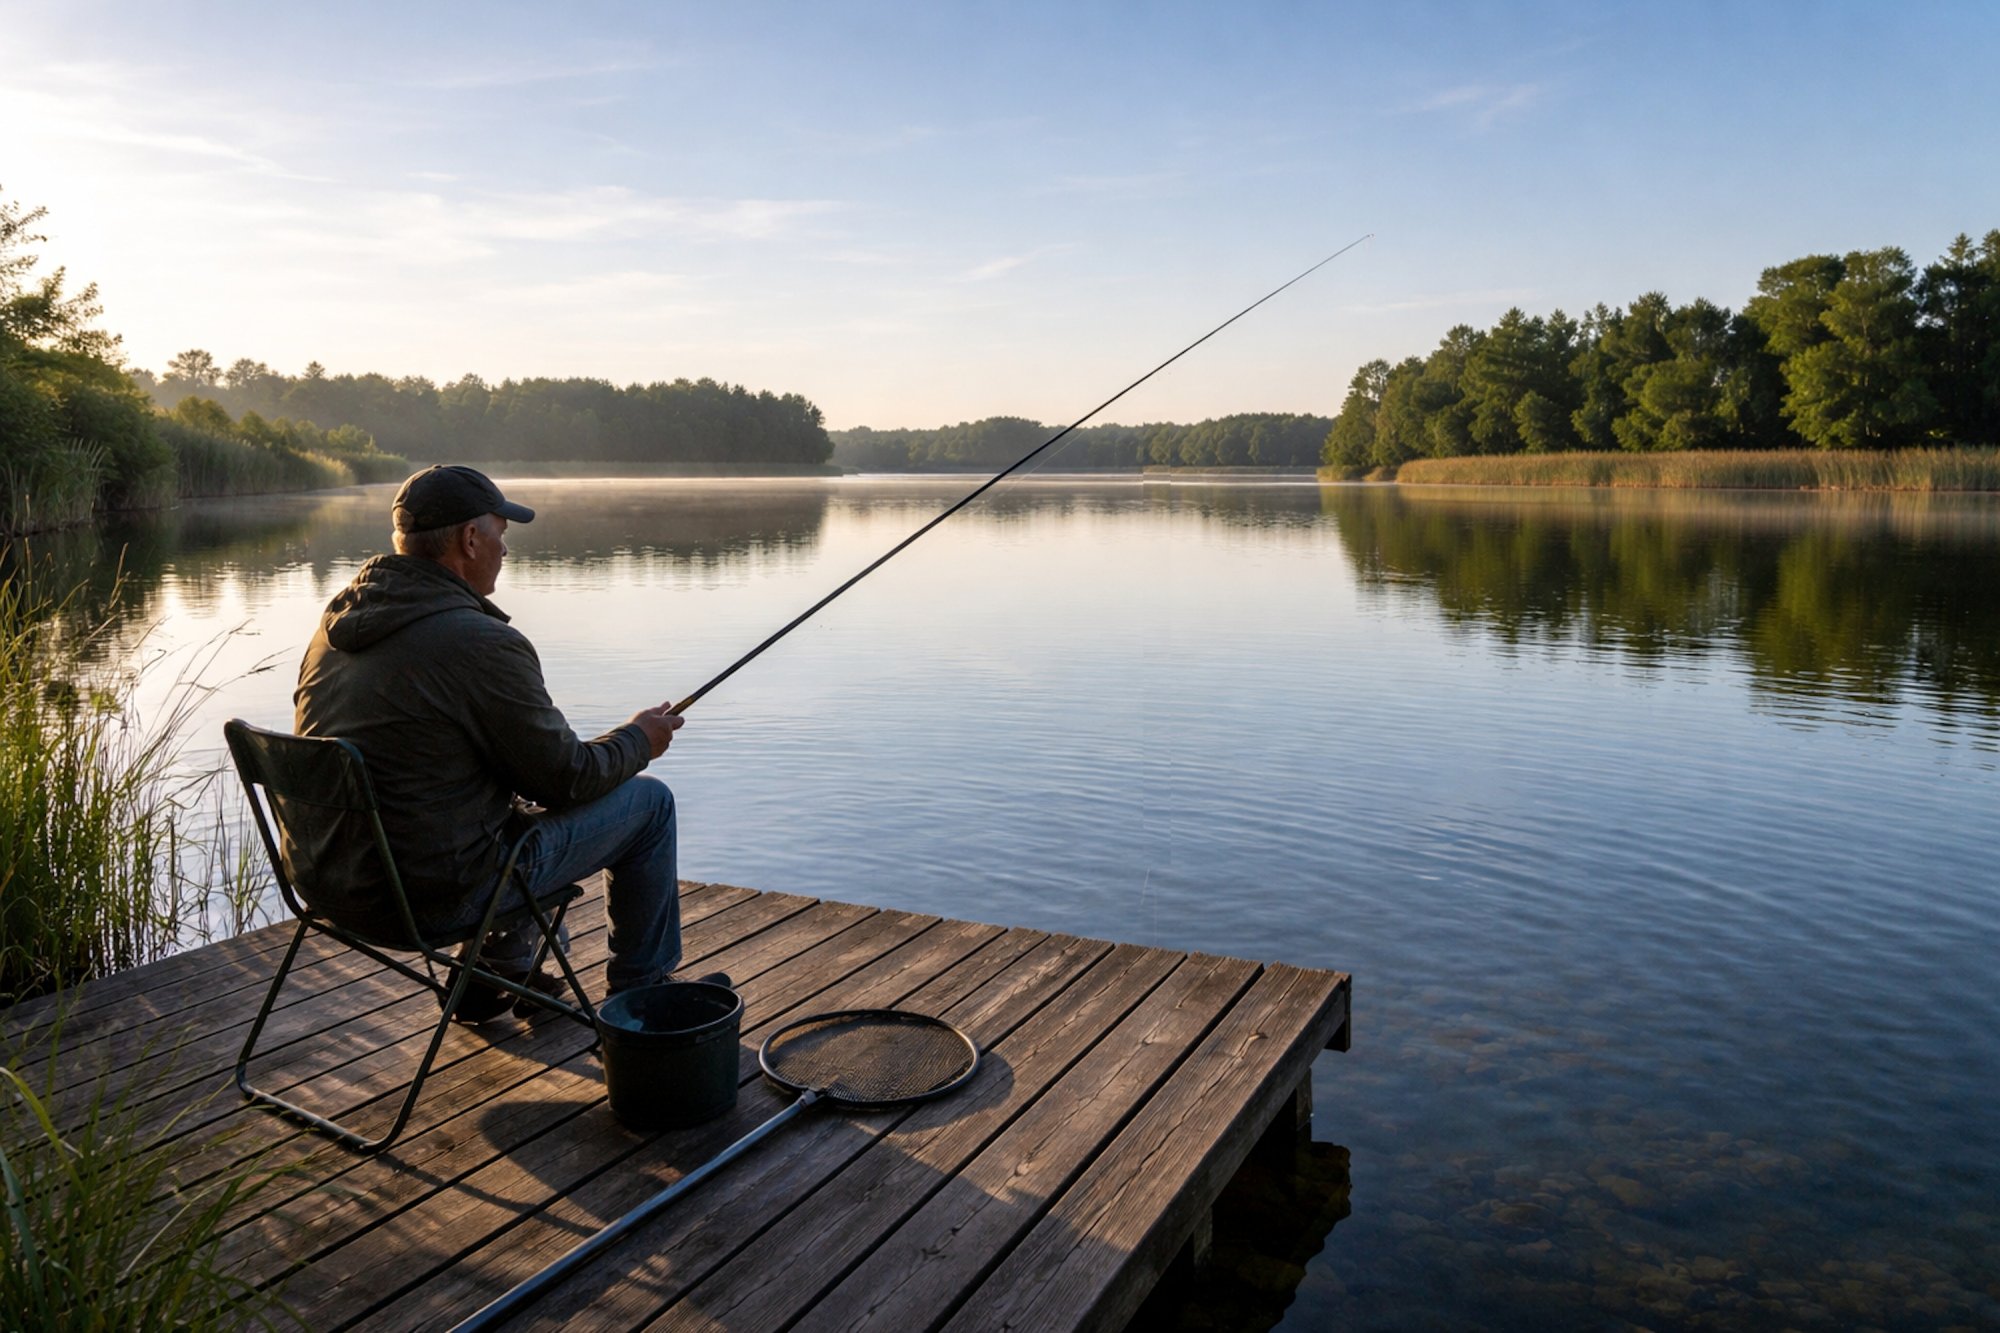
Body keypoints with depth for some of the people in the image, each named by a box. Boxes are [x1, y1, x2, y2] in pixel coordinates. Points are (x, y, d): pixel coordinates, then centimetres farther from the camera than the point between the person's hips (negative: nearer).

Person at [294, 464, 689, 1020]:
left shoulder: (337, 619, 4)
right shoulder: (482, 643, -22)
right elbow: (565, 779, -12)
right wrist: (638, 739, 7)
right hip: (435, 897, -8)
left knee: (520, 793, 32)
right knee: (647, 801, 5)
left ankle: (494, 978, 36)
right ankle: (641, 992, 21)